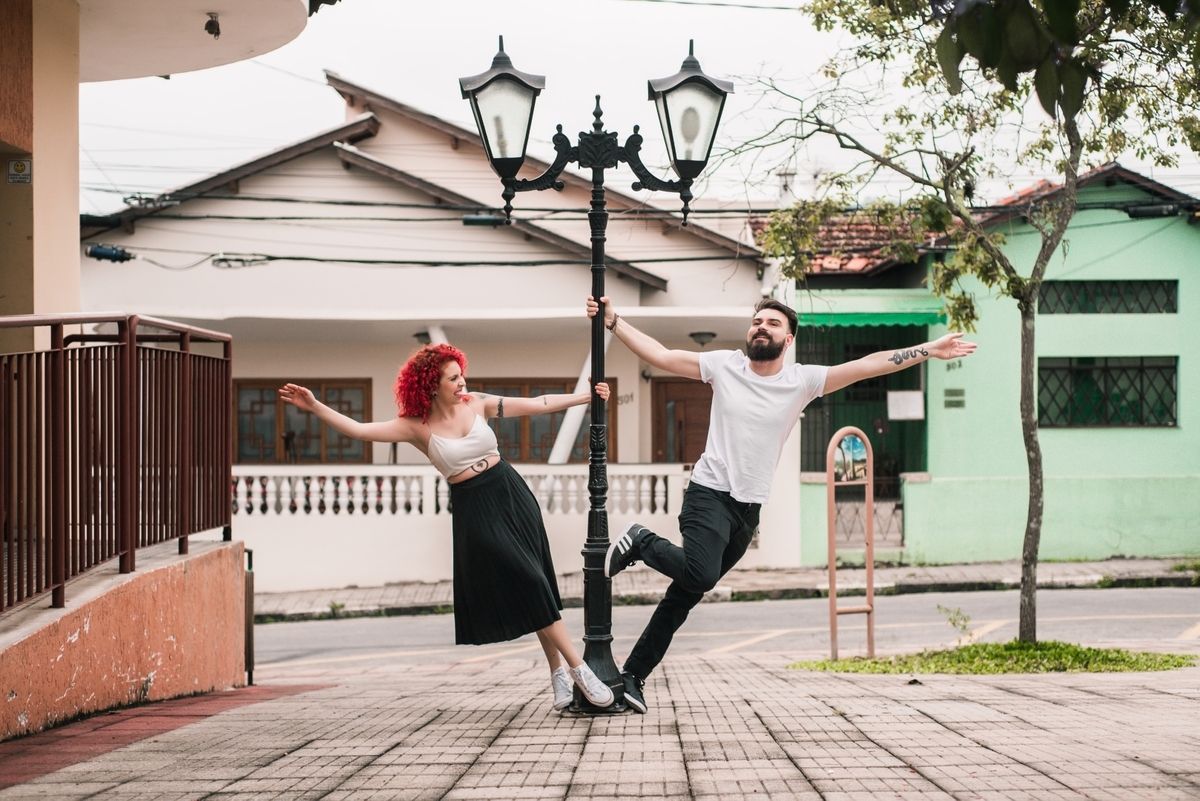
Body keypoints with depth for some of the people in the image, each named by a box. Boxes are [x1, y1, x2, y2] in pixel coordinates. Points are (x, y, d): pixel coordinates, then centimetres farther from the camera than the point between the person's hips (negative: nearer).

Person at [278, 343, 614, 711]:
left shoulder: (476, 403, 0)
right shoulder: (417, 426, -7)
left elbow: (535, 405, 4)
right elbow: (359, 430, -15)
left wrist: (584, 397, 4)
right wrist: (314, 407, -25)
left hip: (510, 493, 3)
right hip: (473, 508, -3)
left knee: (534, 585, 4)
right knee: (528, 583, -8)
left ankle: (558, 669, 14)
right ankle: (577, 667, -3)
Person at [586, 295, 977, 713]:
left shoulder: (802, 380, 0)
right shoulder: (724, 365, -1)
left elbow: (868, 365, -4)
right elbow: (658, 354, 2)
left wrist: (932, 350, -8)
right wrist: (612, 321, -4)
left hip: (749, 510, 3)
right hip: (710, 494, -3)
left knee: (686, 593, 6)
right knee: (700, 575, -27)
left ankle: (634, 674, 15)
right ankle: (640, 541, 1)